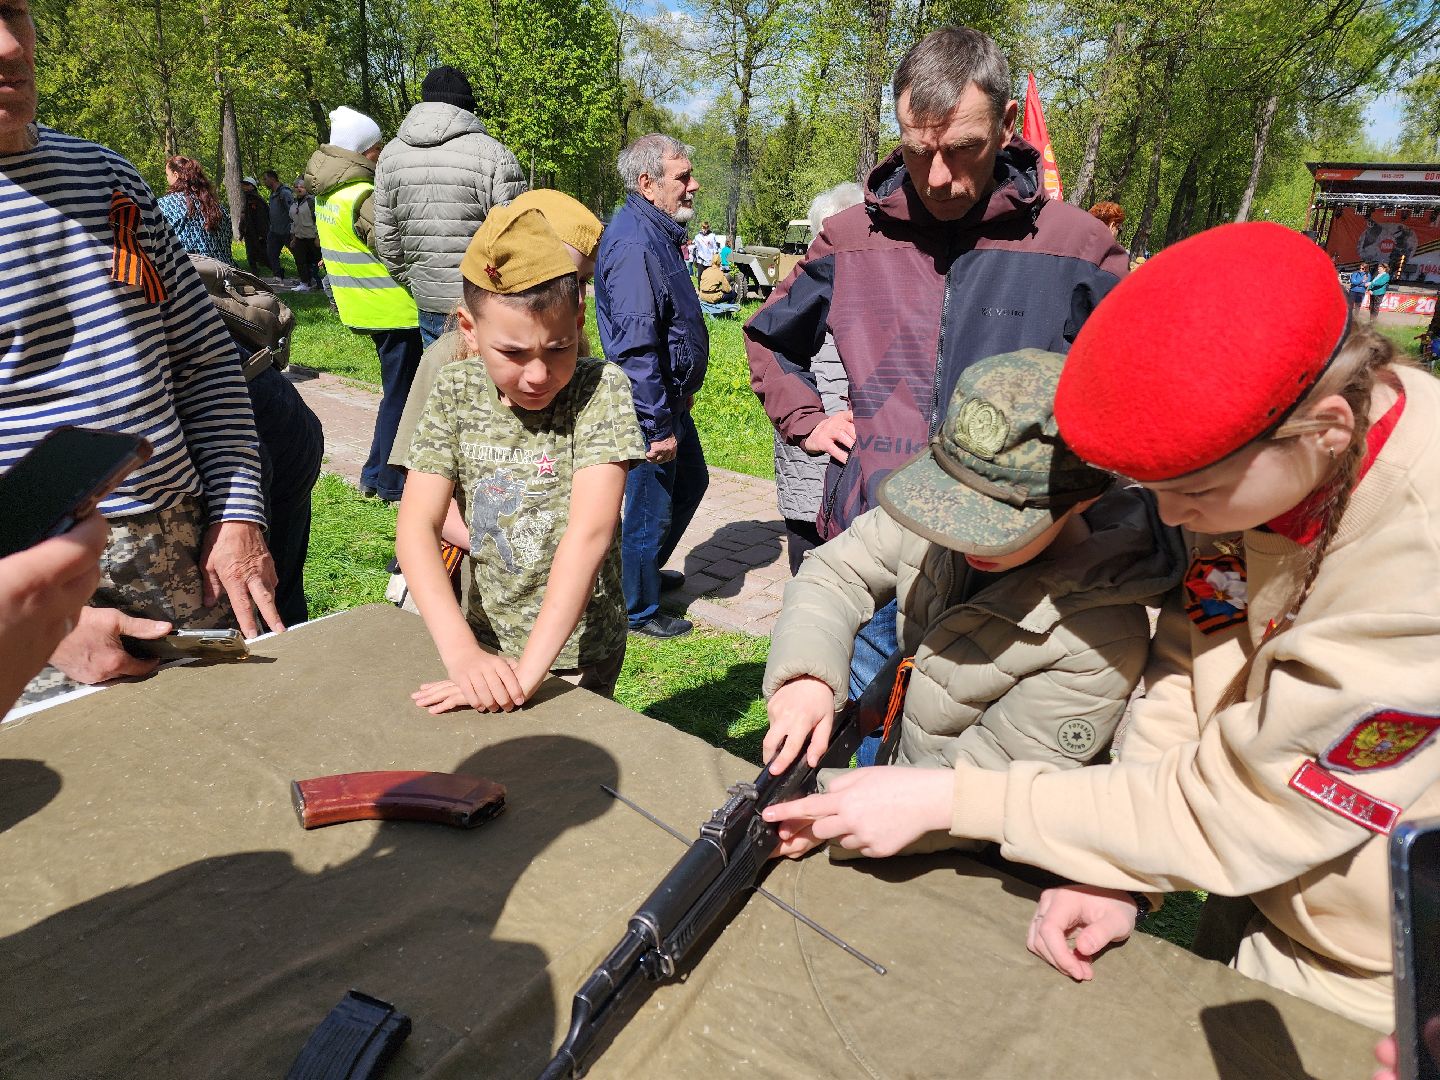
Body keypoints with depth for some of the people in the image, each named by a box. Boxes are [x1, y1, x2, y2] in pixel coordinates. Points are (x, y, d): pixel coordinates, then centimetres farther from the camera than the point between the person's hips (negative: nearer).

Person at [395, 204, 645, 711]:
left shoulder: (602, 391, -19)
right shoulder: (456, 391, -8)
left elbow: (590, 532, -28)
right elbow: (417, 525, -15)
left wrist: (528, 671, -35)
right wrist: (462, 651, -29)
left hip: (575, 652, -3)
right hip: (484, 638, 4)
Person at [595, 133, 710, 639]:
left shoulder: (658, 231, 10)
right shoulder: (634, 245, -24)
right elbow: (636, 347, -28)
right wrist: (658, 426, -26)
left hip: (671, 396, 11)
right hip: (651, 405, -11)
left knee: (691, 480, 24)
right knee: (651, 506, 3)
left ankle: (646, 569, 43)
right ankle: (638, 611, 22)